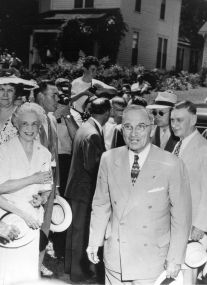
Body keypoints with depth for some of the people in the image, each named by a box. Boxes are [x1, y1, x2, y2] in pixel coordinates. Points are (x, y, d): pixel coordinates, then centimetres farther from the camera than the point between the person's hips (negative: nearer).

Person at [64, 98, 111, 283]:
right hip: (85, 189, -10)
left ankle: (70, 265, 35)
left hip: (76, 185, 10)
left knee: (75, 228, 20)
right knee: (81, 231, 3)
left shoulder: (84, 128, 7)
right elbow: (92, 165, -26)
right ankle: (79, 272, 16)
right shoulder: (93, 135, -24)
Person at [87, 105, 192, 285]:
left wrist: (175, 260, -5)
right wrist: (94, 242, 6)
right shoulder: (108, 159, -2)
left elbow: (181, 217, -7)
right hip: (115, 256, 3)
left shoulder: (172, 165, -13)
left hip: (152, 261, -3)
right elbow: (101, 205, 6)